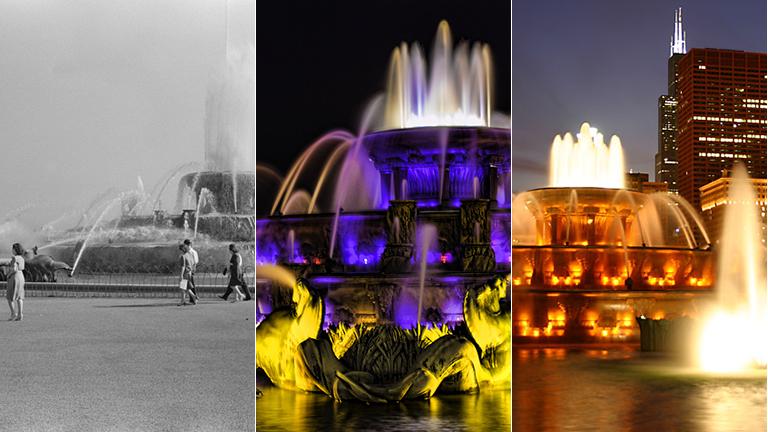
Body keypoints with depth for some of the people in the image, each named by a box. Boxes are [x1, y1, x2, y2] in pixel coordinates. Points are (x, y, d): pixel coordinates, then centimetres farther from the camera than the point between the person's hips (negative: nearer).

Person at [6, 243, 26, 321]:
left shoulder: (14, 258, -15)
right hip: (21, 277, 8)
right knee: (19, 297, 6)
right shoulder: (22, 258, 11)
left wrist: (9, 275, -5)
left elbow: (14, 269, -22)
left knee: (9, 297, 1)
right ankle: (20, 315, 1)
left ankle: (13, 313, -7)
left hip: (14, 277, -8)